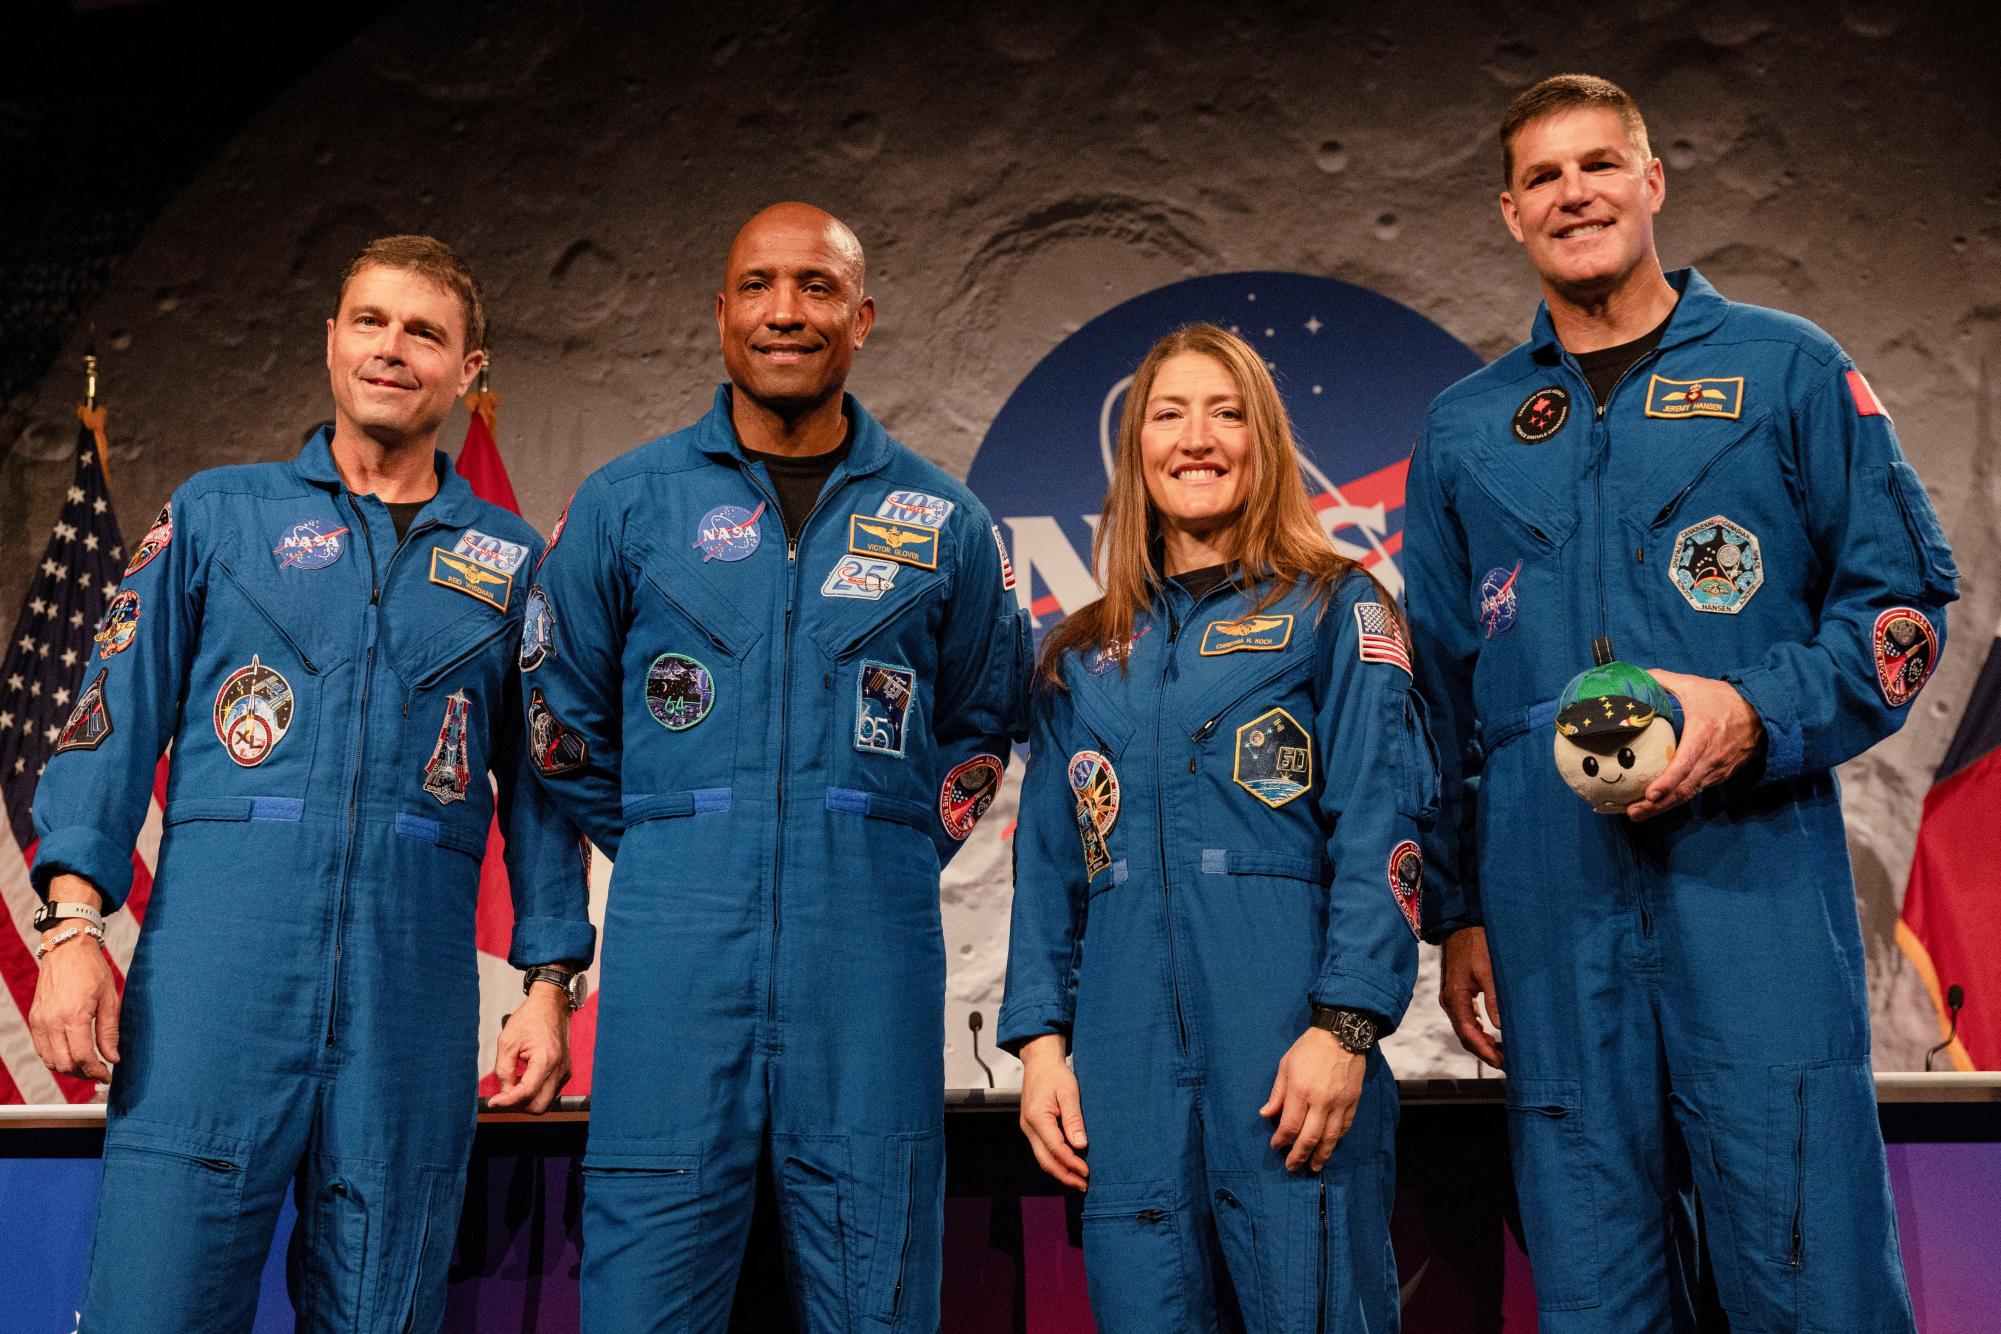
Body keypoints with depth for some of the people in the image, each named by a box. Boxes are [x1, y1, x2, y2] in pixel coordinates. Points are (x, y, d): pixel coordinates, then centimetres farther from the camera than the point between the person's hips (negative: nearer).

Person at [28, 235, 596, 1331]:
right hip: (216, 968, -1)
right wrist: (74, 922, -6)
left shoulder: (509, 562, 13)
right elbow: (116, 717, 6)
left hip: (413, 993, 1)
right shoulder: (216, 515, 11)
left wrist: (549, 983, 5)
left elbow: (540, 785, 12)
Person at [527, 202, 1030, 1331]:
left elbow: (984, 721, 20)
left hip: (872, 971, 1)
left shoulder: (945, 523, 8)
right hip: (674, 966, 0)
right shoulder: (624, 504, 6)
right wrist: (665, 854, 10)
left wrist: (899, 855, 12)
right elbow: (561, 716, 14)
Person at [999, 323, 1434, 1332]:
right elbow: (1048, 865, 14)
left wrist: (1344, 1024, -13)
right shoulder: (1082, 655, 16)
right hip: (1126, 1059, 4)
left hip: (1290, 1049, -3)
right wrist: (1041, 1040, 4)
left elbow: (1380, 828, -4)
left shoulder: (1335, 609, 5)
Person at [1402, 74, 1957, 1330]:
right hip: (1551, 909, 2)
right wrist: (1457, 910, 12)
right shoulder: (1465, 430, 14)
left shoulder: (1788, 370, 8)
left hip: (1757, 891, -2)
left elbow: (1907, 594, 5)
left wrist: (1759, 714, -13)